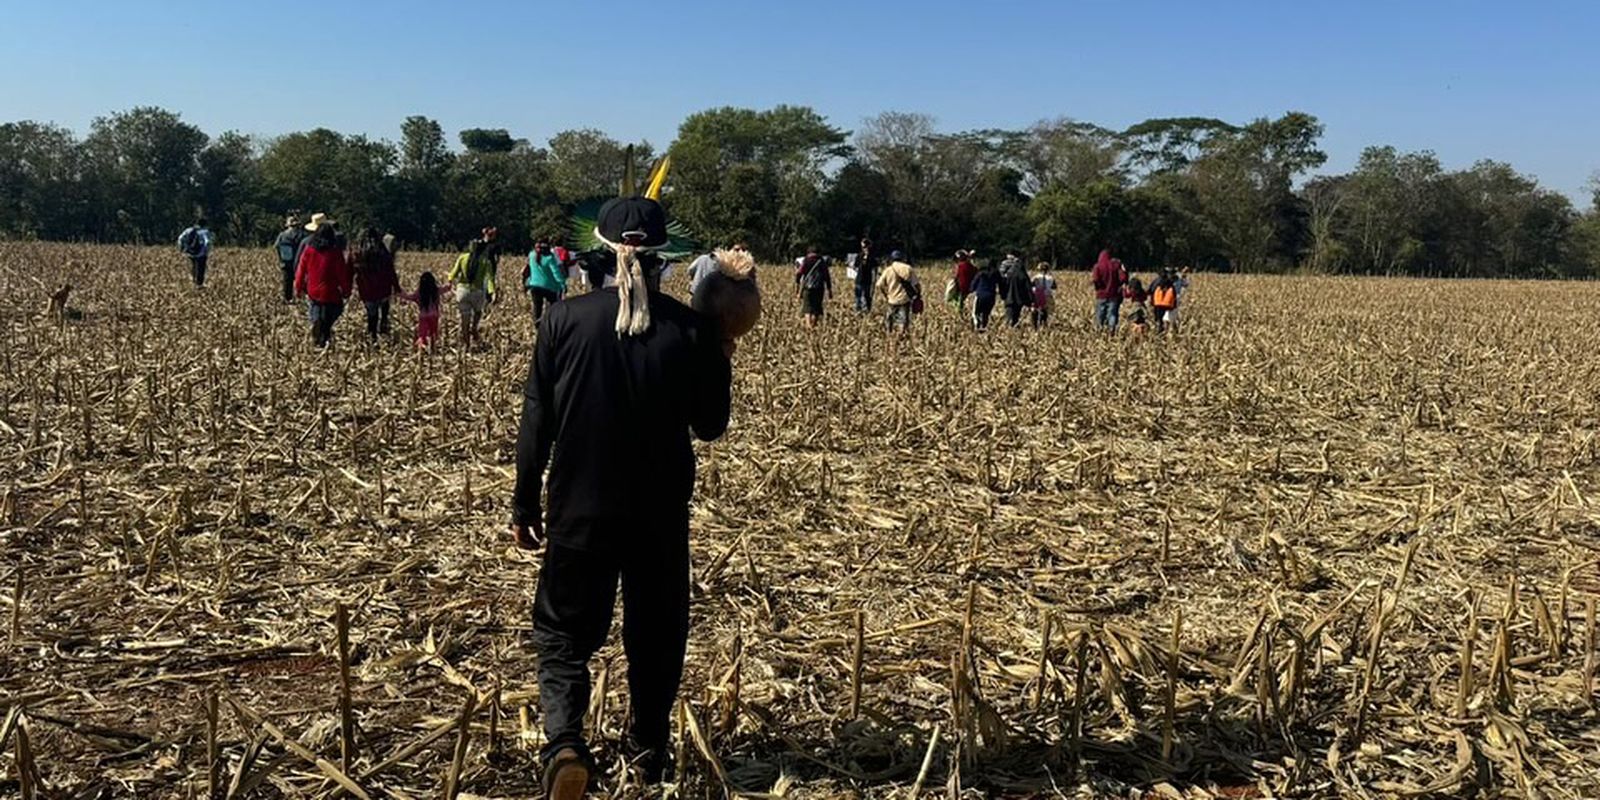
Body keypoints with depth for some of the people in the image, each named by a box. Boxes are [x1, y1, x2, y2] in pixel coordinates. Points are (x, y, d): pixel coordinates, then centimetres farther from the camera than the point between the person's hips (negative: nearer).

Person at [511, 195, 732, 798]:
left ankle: (564, 741, -11)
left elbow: (536, 422, -4)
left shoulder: (564, 319, -8)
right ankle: (650, 751, 30)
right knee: (655, 636, 19)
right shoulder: (691, 330, -7)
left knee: (563, 633, 11)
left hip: (580, 509, -1)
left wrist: (525, 504, 6)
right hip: (661, 516, 1)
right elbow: (710, 425, 2)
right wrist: (718, 363, 17)